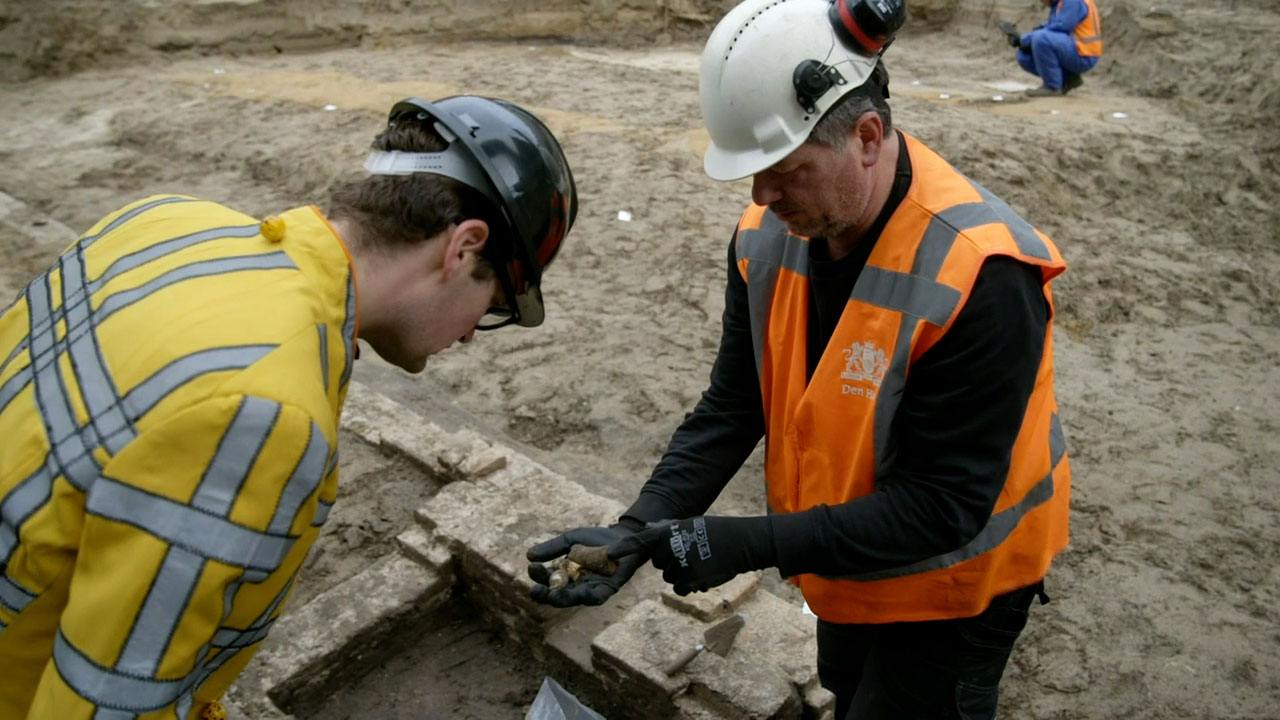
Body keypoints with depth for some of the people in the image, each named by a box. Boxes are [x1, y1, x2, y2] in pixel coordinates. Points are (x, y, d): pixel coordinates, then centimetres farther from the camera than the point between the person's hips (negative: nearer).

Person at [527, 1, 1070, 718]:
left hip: (953, 584, -6)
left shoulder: (979, 275, -32)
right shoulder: (769, 235, -13)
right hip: (847, 563, 6)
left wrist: (752, 544, -32)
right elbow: (731, 409, -8)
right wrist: (639, 530, -20)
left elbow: (945, 505, -29)